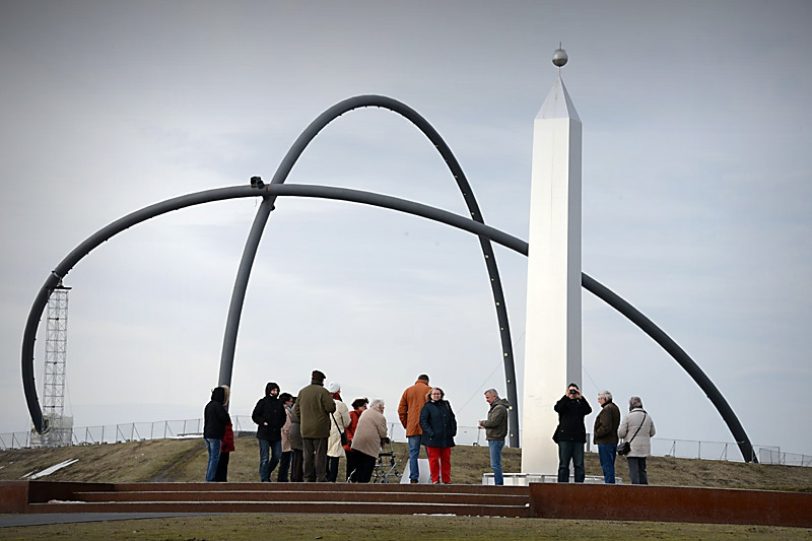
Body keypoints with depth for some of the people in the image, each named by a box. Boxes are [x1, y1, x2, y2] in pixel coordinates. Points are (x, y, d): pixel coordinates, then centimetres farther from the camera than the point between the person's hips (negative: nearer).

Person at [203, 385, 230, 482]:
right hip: (215, 436, -9)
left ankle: (208, 478, 17)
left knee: (211, 457, 15)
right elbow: (226, 419, -14)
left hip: (207, 435, 9)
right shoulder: (218, 405, -15)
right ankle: (210, 479, -6)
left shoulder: (208, 405, 13)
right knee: (215, 458, -5)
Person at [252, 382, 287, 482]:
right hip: (264, 434, -5)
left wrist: (280, 424, 7)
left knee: (277, 457, 6)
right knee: (264, 458, -5)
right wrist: (263, 423, -14)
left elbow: (283, 417, 23)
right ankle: (264, 479, 0)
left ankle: (267, 474, 25)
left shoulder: (279, 403, 13)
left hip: (276, 434, 5)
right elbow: (255, 416, -2)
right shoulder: (262, 402, -2)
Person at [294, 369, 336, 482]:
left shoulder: (302, 392, 8)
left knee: (307, 455, 10)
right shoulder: (323, 391, -11)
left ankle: (308, 478, 11)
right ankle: (321, 478, -4)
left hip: (305, 429, 5)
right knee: (320, 454, -1)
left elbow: (296, 409, 12)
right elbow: (331, 408, -16)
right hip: (320, 429, -5)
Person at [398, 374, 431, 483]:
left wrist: (406, 425, 14)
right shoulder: (429, 390, 1)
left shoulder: (408, 391, 11)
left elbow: (401, 410, 9)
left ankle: (413, 478, -2)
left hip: (412, 428, 2)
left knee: (413, 454, 4)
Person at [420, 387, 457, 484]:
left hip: (446, 438, 4)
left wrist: (453, 431, 4)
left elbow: (452, 418, 17)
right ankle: (435, 480, 6)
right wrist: (430, 433, -16)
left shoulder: (446, 405, 13)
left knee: (446, 460, 7)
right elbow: (423, 421, -7)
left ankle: (446, 480, 13)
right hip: (433, 439, -4)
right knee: (434, 460, -1)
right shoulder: (427, 407, -1)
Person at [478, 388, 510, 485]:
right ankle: (499, 484, 17)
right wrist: (484, 425, 2)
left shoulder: (500, 408, -14)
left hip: (496, 440, -11)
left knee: (495, 465, -11)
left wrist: (482, 422, -6)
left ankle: (499, 484, -10)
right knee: (496, 464, 13)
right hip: (493, 440, 11)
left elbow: (493, 422, -22)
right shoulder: (495, 407, 18)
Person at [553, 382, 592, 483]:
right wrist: (566, 396, -12)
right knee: (563, 465, 0)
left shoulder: (580, 404, 14)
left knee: (579, 465, -2)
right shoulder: (564, 403, 11)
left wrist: (580, 398, -11)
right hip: (564, 438, -1)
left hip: (578, 438, 2)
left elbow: (588, 410, -6)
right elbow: (557, 408, -11)